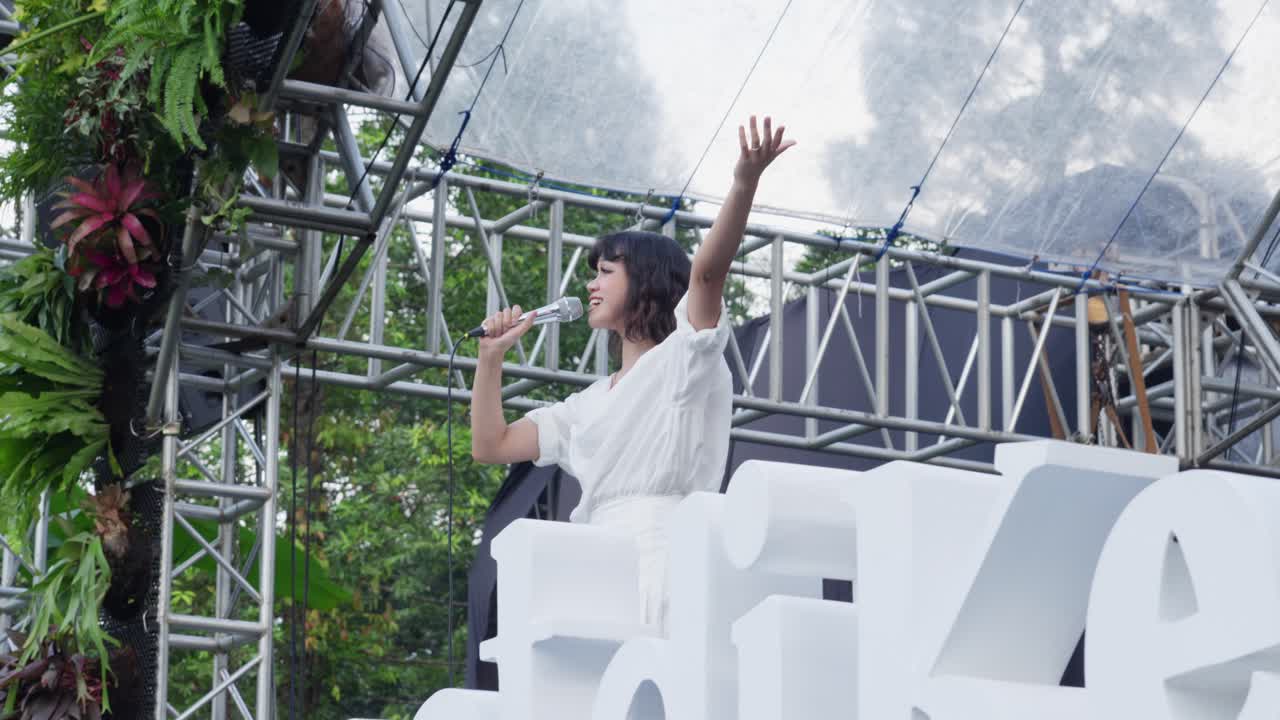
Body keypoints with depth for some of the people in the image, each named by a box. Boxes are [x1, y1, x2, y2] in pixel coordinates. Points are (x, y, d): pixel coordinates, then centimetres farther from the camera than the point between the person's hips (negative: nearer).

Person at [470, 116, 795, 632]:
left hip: (662, 562, -7)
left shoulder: (683, 360, 8)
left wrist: (744, 184, -26)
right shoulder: (591, 404, 29)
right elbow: (491, 445, 29)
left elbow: (707, 270, -10)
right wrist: (491, 356, 20)